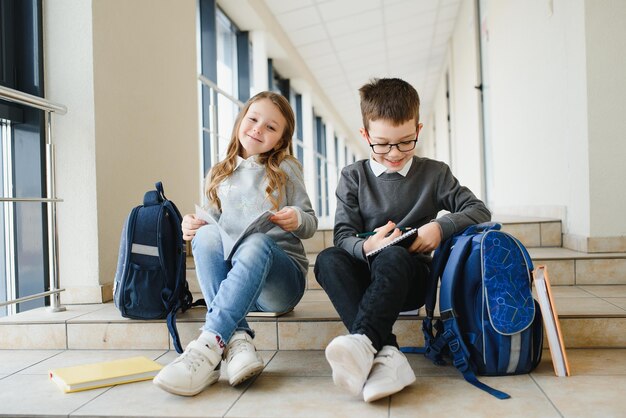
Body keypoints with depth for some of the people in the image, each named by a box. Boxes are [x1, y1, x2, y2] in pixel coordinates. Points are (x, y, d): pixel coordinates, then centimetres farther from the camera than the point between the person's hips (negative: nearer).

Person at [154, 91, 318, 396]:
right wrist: (194, 228, -7)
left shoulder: (286, 169, 10)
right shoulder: (219, 176, 16)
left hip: (281, 278, -2)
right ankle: (237, 340, -39)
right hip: (230, 278, 2)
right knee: (206, 236, -29)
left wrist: (298, 219, -17)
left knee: (257, 243, -36)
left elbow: (311, 224, 8)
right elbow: (214, 225, 17)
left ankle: (209, 346, -45)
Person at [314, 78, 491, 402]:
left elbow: (479, 211, 5)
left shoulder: (434, 173, 9)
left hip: (409, 275, -1)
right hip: (366, 275, 2)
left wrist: (441, 227, -15)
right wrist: (366, 247, -26)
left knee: (393, 257, -36)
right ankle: (386, 354, -45)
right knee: (327, 259, -32)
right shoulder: (353, 177, 8)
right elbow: (343, 235, -2)